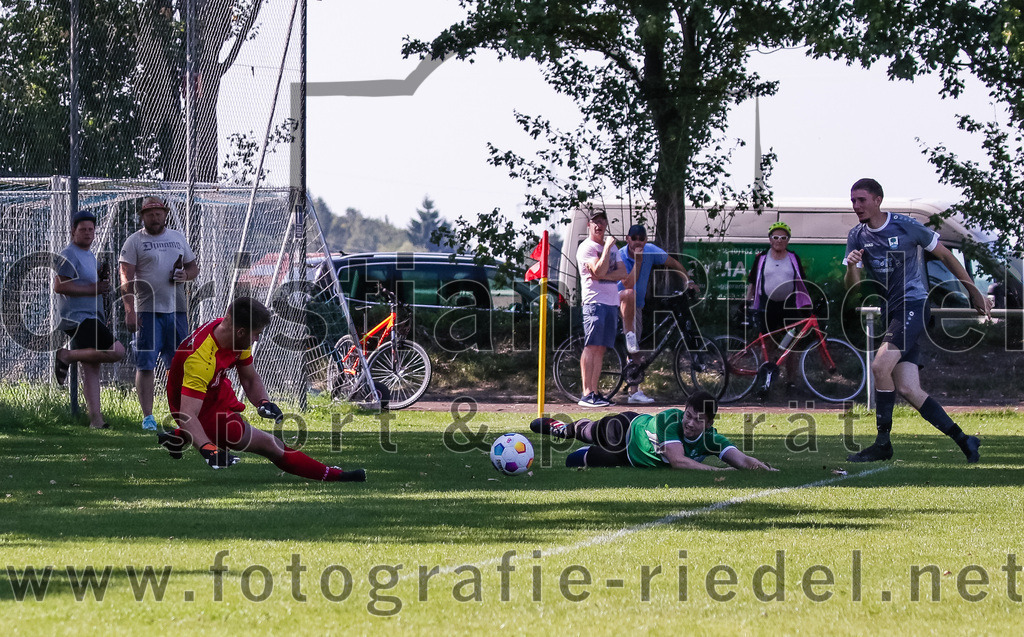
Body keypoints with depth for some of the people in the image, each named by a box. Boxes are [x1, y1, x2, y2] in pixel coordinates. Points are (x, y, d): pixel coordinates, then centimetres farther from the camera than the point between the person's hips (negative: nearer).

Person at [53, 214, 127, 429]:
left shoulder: (90, 256, 22)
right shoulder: (69, 255, -10)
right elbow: (59, 286, -20)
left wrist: (103, 282, 11)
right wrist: (92, 289, -18)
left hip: (92, 317, 10)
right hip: (78, 317, -10)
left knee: (91, 367, 6)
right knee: (116, 351, -20)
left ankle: (95, 418, 4)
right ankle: (66, 356, -10)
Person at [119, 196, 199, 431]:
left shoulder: (178, 238, 14)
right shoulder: (134, 241, 0)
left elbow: (194, 267, 22)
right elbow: (126, 278, -8)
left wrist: (186, 275, -3)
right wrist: (129, 310, -19)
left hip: (176, 309, 4)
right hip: (147, 311, -4)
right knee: (145, 365, -7)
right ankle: (147, 416, -5)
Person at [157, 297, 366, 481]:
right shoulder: (201, 357, -37)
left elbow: (250, 379, 2)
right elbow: (187, 415, -41)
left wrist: (263, 402, -17)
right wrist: (208, 449, -54)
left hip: (215, 391, 8)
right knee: (269, 444, -9)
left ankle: (178, 438, 42)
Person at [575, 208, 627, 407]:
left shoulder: (612, 246, 19)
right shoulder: (586, 247, -4)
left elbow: (623, 273, 8)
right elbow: (599, 271, -17)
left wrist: (604, 276, -9)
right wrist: (607, 247, -13)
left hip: (612, 302, 7)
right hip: (594, 302, -7)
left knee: (600, 348, 6)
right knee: (591, 347, -12)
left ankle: (595, 392, 6)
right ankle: (587, 394, -16)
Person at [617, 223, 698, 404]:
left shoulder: (650, 251, -6)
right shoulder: (620, 256, -19)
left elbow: (673, 264, 11)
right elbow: (627, 284, -30)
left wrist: (688, 281, 6)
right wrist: (638, 261, -33)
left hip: (637, 306, 5)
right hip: (617, 301, -5)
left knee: (634, 352, 3)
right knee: (630, 294, -41)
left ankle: (633, 392, 5)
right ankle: (630, 335, -29)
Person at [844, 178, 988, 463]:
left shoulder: (906, 226, -8)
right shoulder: (857, 236, 6)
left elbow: (945, 256, 4)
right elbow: (853, 288, 3)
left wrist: (974, 291, 7)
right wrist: (851, 267, -20)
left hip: (913, 303, -6)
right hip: (889, 310, 6)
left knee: (880, 366, -23)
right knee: (907, 389, -3)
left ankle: (883, 442, -13)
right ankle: (963, 441, 7)